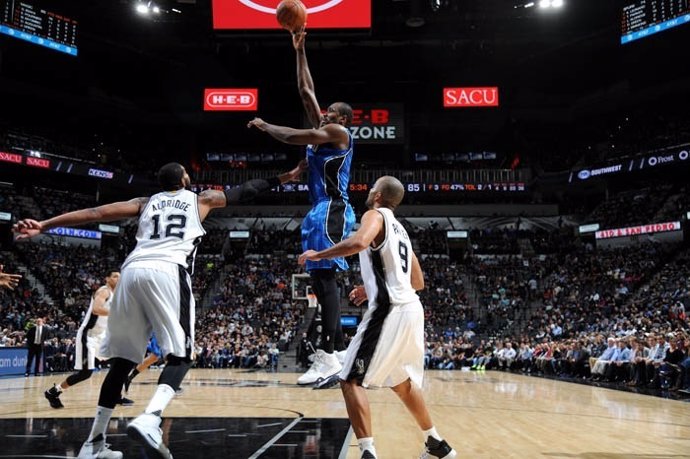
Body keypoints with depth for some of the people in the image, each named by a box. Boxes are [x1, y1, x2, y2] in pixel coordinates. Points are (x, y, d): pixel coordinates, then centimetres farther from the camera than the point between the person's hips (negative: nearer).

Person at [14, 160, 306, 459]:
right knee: (180, 356, 0)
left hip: (132, 270, 4)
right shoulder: (201, 199, 24)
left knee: (123, 359, 12)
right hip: (167, 272, -4)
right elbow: (245, 191, 33)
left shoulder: (145, 203, 28)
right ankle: (149, 420, -27)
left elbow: (96, 213, 19)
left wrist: (43, 226, 17)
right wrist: (285, 177, 44)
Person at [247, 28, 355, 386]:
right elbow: (306, 92, 25)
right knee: (322, 281, 7)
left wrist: (264, 126, 4)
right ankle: (338, 354, 11)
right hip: (320, 212, 10)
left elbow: (296, 137, -11)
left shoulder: (339, 132, -1)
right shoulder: (323, 131, 23)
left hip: (331, 211, -10)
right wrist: (299, 52, 26)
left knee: (325, 279, -17)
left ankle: (327, 357, -21)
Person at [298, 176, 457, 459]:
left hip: (390, 311, -9)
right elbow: (418, 282, 25)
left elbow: (358, 242, -26)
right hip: (410, 309, 9)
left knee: (351, 381, -5)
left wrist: (318, 255, -13)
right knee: (402, 382, 26)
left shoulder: (376, 215, -2)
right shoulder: (399, 229, 23)